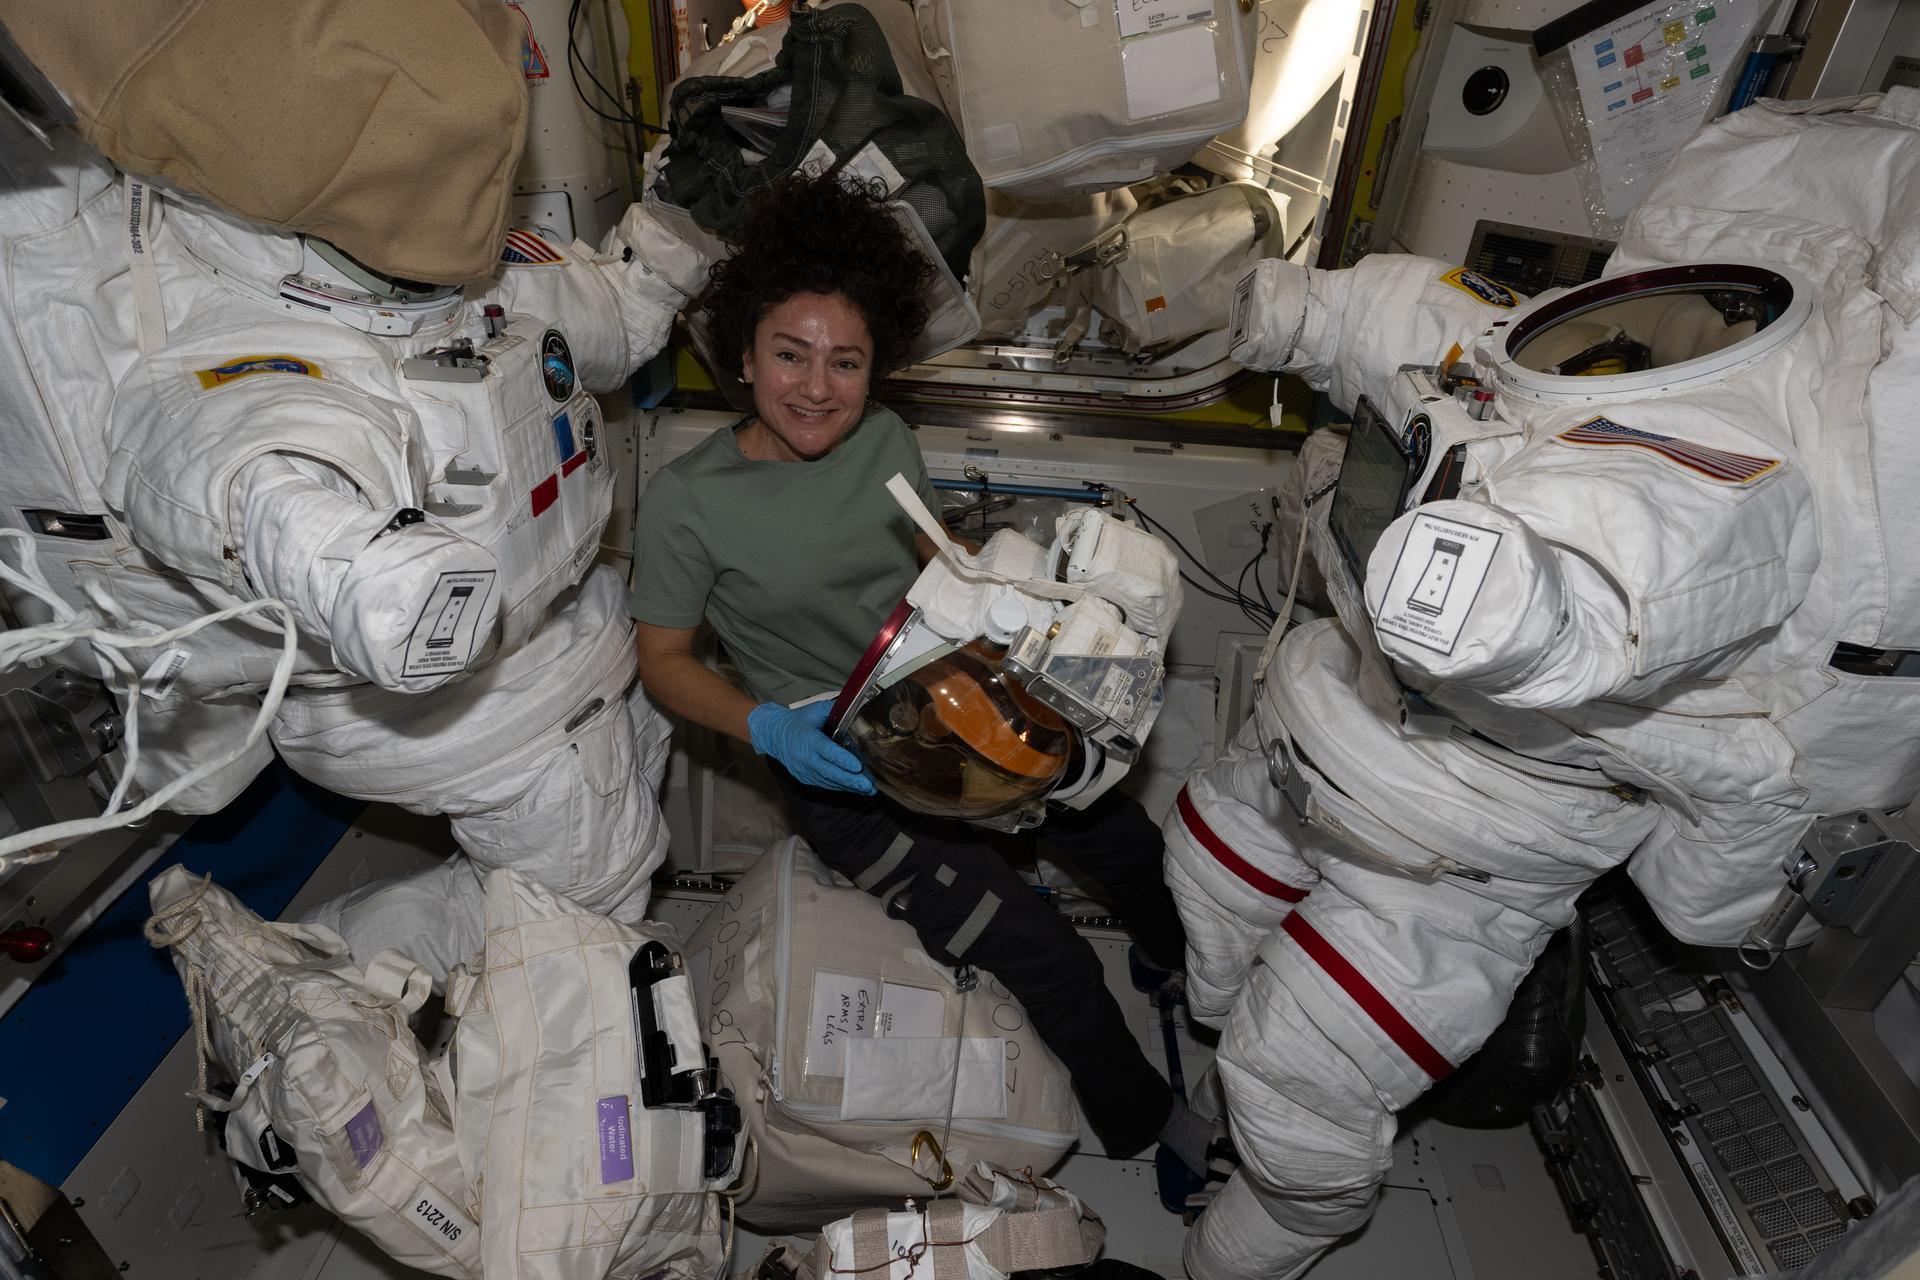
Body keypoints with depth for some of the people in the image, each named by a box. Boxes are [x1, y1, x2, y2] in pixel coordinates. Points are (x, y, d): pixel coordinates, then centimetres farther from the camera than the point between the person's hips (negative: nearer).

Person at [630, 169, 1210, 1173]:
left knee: (1136, 848, 10)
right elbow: (663, 660, -9)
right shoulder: (687, 502, -18)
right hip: (842, 773, -5)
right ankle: (1146, 1121, 25)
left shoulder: (885, 441, -4)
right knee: (1054, 966, -8)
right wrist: (771, 727, -25)